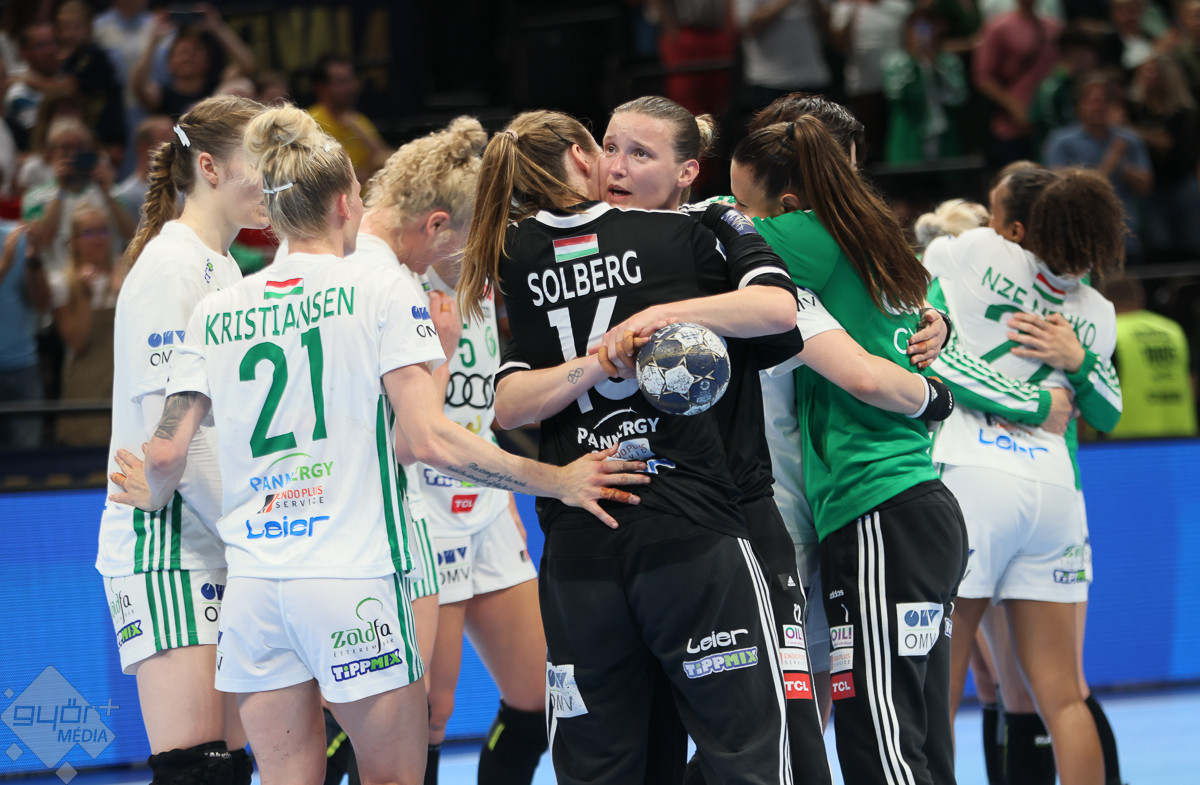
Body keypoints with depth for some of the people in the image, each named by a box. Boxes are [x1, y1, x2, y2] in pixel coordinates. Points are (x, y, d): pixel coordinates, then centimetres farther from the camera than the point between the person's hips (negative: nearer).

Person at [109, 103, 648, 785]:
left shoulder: (216, 312, 9)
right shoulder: (380, 291, -2)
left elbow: (168, 455, 7)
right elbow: (428, 439, -10)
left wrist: (152, 492, 31)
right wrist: (557, 482, -4)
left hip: (254, 584, 4)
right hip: (353, 577, -4)